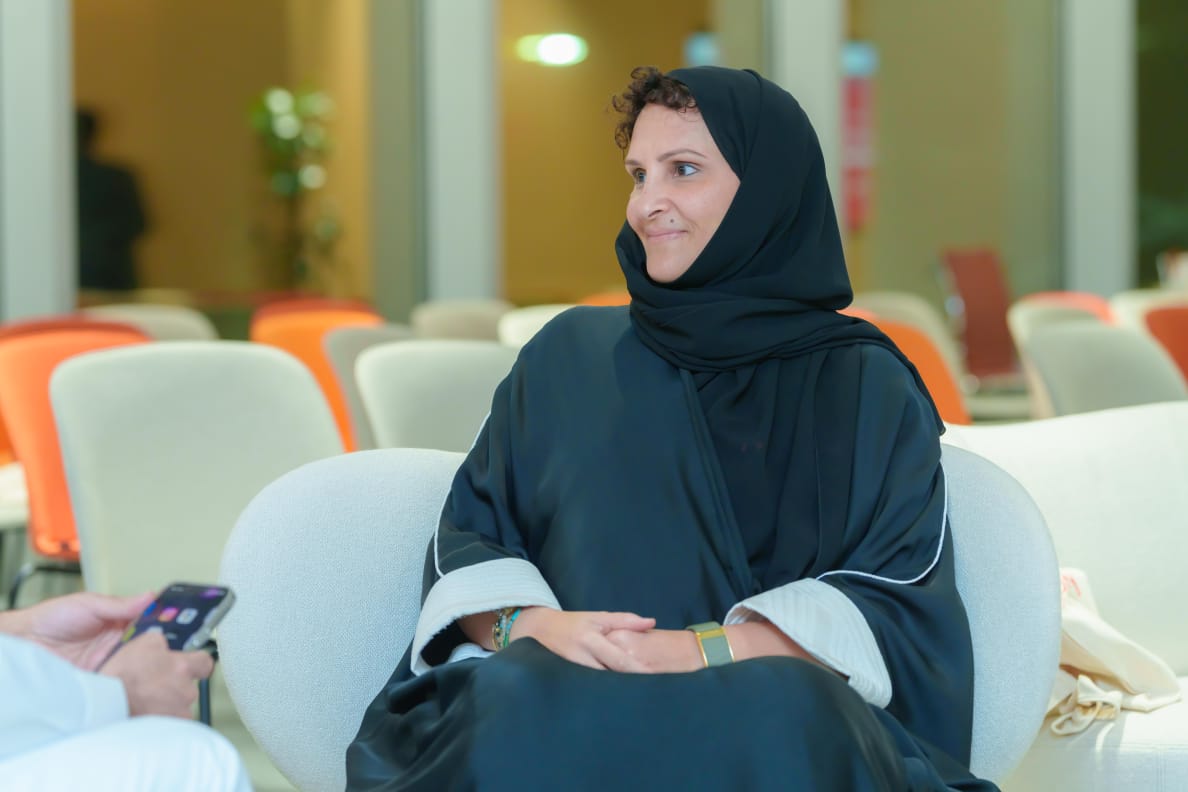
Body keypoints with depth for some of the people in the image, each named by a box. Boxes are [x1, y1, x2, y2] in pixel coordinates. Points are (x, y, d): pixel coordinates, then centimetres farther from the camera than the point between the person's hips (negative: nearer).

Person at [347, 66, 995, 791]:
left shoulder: (869, 390, 13)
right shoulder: (568, 357, 19)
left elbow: (902, 607, 2)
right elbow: (466, 541, 16)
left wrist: (706, 650, -13)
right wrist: (527, 624, -8)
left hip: (790, 721, -1)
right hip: (569, 706, 1)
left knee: (786, 706, -38)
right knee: (513, 701, -35)